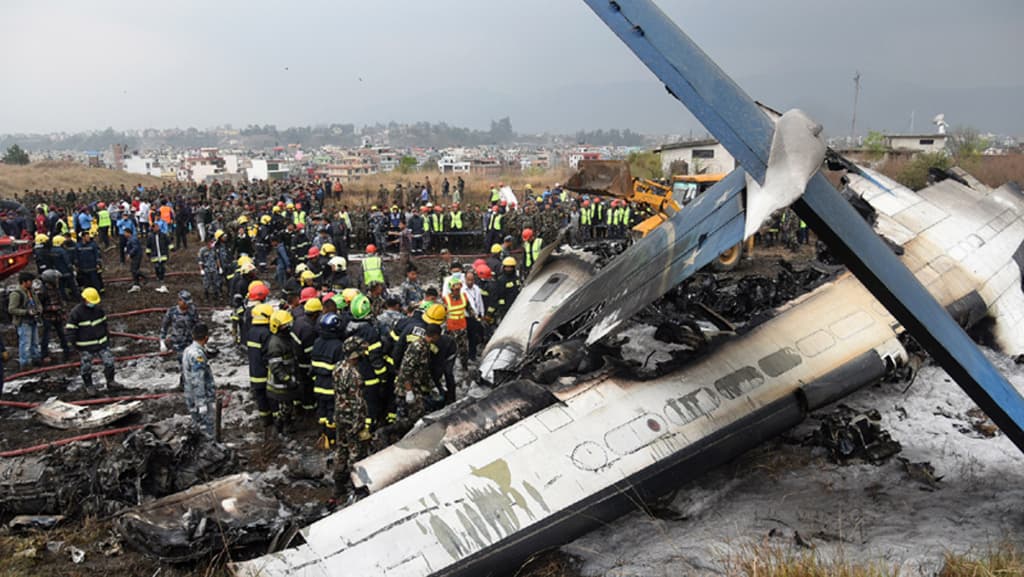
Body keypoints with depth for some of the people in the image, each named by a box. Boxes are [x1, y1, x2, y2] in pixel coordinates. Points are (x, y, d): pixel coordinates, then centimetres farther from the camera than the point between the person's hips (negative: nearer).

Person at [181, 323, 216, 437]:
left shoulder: (188, 350, 6)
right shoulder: (198, 355, -23)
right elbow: (197, 382, -25)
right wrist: (202, 403, -23)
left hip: (191, 398, 9)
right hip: (202, 398, -9)